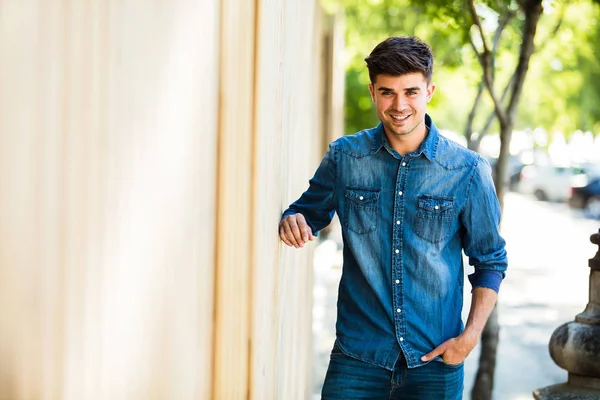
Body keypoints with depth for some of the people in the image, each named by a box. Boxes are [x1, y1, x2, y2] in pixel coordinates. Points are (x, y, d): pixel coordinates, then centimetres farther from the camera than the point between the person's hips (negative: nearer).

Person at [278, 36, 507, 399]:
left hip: (436, 357, 0)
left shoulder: (468, 171, -4)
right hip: (357, 356, 1)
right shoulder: (344, 157, -2)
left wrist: (471, 336, -5)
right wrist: (293, 221, -12)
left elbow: (490, 261, 4)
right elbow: (310, 212, 12)